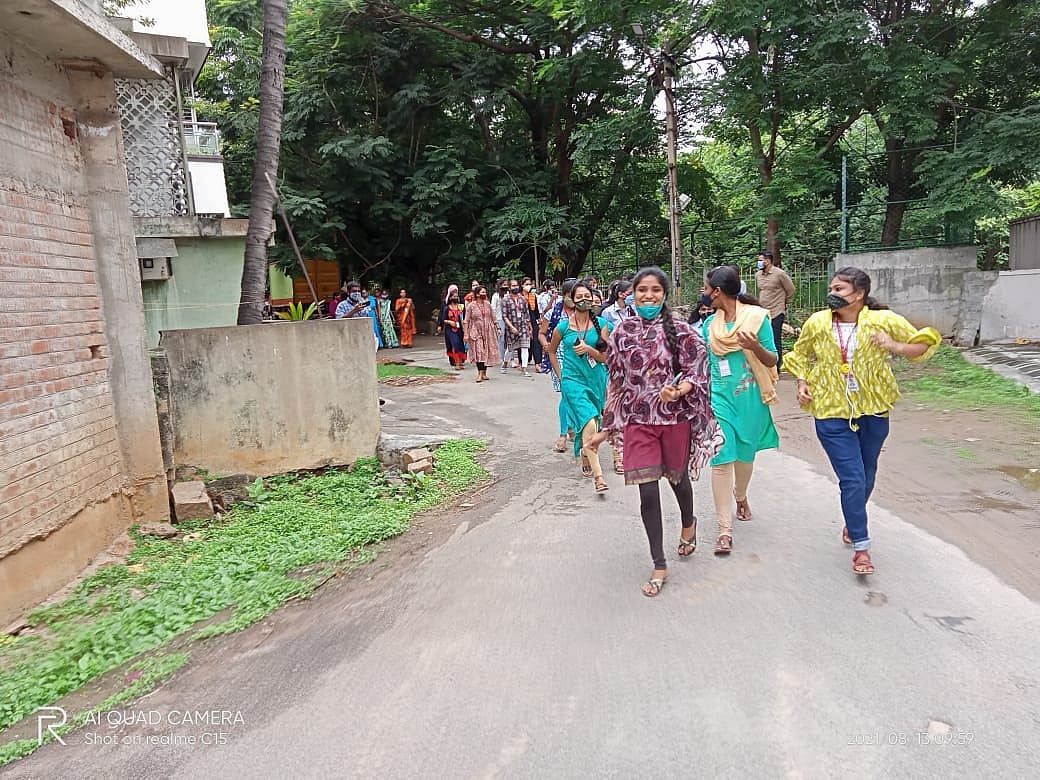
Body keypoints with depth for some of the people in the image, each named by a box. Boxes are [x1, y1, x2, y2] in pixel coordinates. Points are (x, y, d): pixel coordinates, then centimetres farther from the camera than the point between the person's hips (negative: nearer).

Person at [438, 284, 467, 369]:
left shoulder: (460, 307, 7)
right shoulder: (447, 308, 1)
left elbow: (464, 317, 11)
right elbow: (443, 320, 2)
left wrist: (464, 321, -7)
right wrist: (449, 322, -13)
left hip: (459, 329, 3)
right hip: (450, 330, -2)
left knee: (460, 345, 0)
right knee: (454, 345, -11)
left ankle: (461, 362, 8)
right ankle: (455, 363, -9)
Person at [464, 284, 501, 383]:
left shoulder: (487, 304, 6)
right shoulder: (471, 306, -5)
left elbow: (493, 318, 13)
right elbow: (466, 321, -5)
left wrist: (497, 328, 10)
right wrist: (466, 334, -9)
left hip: (488, 331, 4)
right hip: (476, 332, -4)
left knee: (486, 352, 5)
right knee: (479, 352, -12)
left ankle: (484, 373, 14)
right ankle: (480, 373, -12)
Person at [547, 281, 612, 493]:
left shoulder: (600, 324, 0)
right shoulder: (563, 326, -1)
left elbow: (604, 357, -2)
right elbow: (552, 351, 15)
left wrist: (588, 349, -20)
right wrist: (560, 375, 10)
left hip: (596, 379, 3)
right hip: (573, 380, -2)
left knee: (587, 425, 16)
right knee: (590, 425, -18)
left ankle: (585, 459, 45)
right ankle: (598, 476, -20)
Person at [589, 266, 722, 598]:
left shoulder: (680, 331, -4)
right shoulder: (622, 332, 2)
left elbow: (696, 374, -6)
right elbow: (616, 381, 7)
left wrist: (677, 391, -27)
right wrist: (607, 427, 9)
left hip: (676, 417, -1)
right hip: (638, 420, 1)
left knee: (678, 477, 18)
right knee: (648, 492, -2)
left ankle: (688, 523, 53)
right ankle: (659, 565, 13)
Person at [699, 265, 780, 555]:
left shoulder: (757, 317, -6)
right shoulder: (709, 323, 5)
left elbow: (772, 361, -5)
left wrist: (755, 346, -23)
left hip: (749, 398, -1)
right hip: (719, 397, 2)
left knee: (745, 455, 15)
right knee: (722, 459, -8)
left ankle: (740, 496, 48)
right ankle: (725, 529, -4)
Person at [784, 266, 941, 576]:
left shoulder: (884, 321, -10)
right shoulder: (817, 323, -6)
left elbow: (924, 344, -1)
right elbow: (800, 354, 12)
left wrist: (895, 347, -20)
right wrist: (802, 382, -3)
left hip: (873, 411, 2)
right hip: (833, 412, -1)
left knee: (866, 476, 18)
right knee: (853, 480, -7)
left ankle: (853, 521, 46)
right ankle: (861, 546, 8)